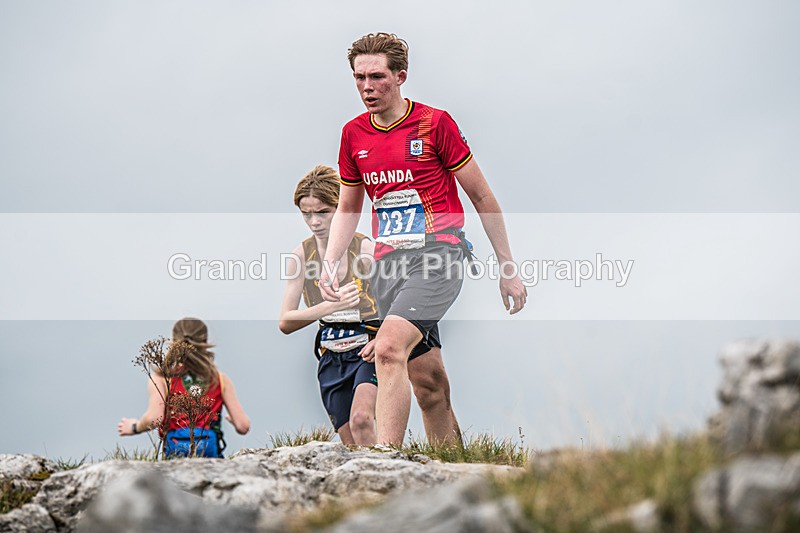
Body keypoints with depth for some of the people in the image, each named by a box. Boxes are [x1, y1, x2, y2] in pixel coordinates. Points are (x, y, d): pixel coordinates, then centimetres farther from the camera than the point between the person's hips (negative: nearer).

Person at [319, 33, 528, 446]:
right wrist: (329, 264, 7)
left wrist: (508, 268, 3)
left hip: (438, 254, -6)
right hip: (389, 262, 6)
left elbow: (481, 197, 2)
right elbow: (347, 208, 23)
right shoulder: (353, 134, 11)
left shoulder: (435, 124, -3)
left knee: (389, 348, -25)